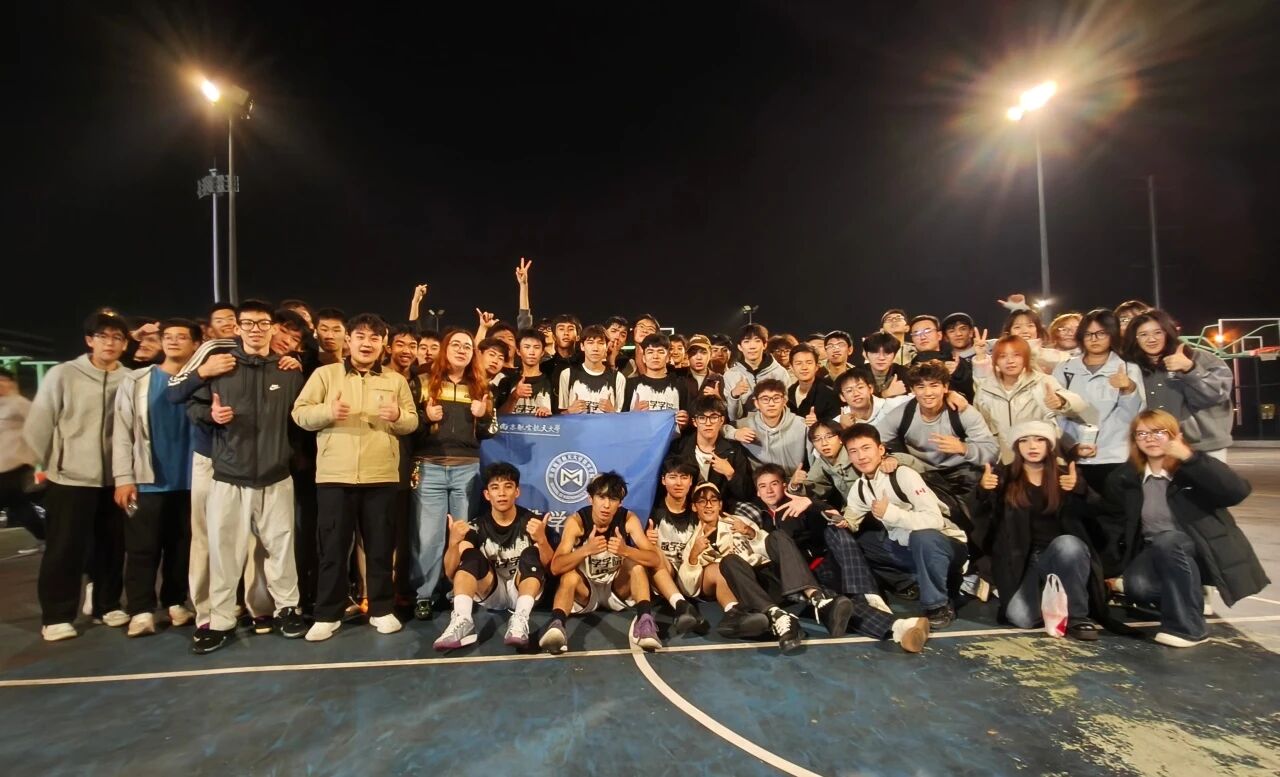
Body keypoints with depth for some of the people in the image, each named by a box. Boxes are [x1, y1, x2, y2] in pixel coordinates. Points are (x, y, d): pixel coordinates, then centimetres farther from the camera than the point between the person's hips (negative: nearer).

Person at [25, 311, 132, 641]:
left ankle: (107, 605, 26)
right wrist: (47, 463, 5)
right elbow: (38, 424, -1)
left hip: (115, 478, 2)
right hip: (70, 478, -2)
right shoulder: (63, 374, -6)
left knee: (111, 547, 11)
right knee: (65, 549, 5)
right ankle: (56, 616, 18)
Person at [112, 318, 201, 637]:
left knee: (181, 547, 9)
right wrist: (123, 478, -7)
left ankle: (175, 603, 20)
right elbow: (122, 432, -1)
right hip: (147, 480, -1)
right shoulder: (136, 381, 2)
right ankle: (141, 610, 10)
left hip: (189, 479, 1)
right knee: (143, 548, 2)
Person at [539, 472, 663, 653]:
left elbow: (654, 559, -21)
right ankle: (556, 624, -52)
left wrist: (626, 550, -42)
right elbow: (555, 567, -27)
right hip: (585, 591, -1)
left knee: (636, 562, -25)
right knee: (569, 575, -32)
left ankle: (644, 618, -41)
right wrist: (586, 550, -45)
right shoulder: (576, 521, -19)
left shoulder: (628, 519, -15)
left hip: (618, 589, 2)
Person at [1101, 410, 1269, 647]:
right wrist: (1112, 571, 2)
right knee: (1136, 586, -28)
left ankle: (1187, 626, -20)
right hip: (1156, 553, 3)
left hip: (1202, 550, -3)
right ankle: (1189, 598, 7)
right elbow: (1116, 525, 8)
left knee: (1167, 540, -36)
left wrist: (1190, 457, -32)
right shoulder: (1124, 478, 0)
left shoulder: (1194, 468, -9)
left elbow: (1238, 491, -29)